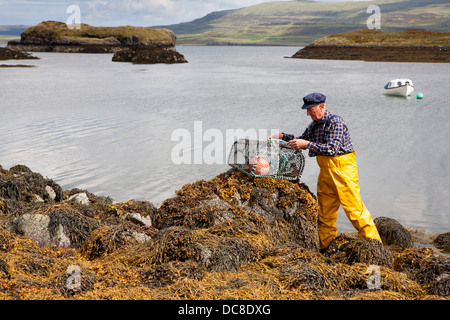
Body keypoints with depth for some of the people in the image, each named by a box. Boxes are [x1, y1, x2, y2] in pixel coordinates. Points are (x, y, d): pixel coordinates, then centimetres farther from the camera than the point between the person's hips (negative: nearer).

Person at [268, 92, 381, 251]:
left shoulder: (335, 122, -16)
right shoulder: (315, 124, 10)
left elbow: (332, 149, -24)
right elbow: (302, 139, 23)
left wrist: (307, 144, -25)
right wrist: (282, 136, 9)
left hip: (342, 167, -8)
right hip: (326, 170, 8)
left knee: (353, 206, -7)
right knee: (325, 208, 11)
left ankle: (373, 242, 4)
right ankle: (325, 245, 20)